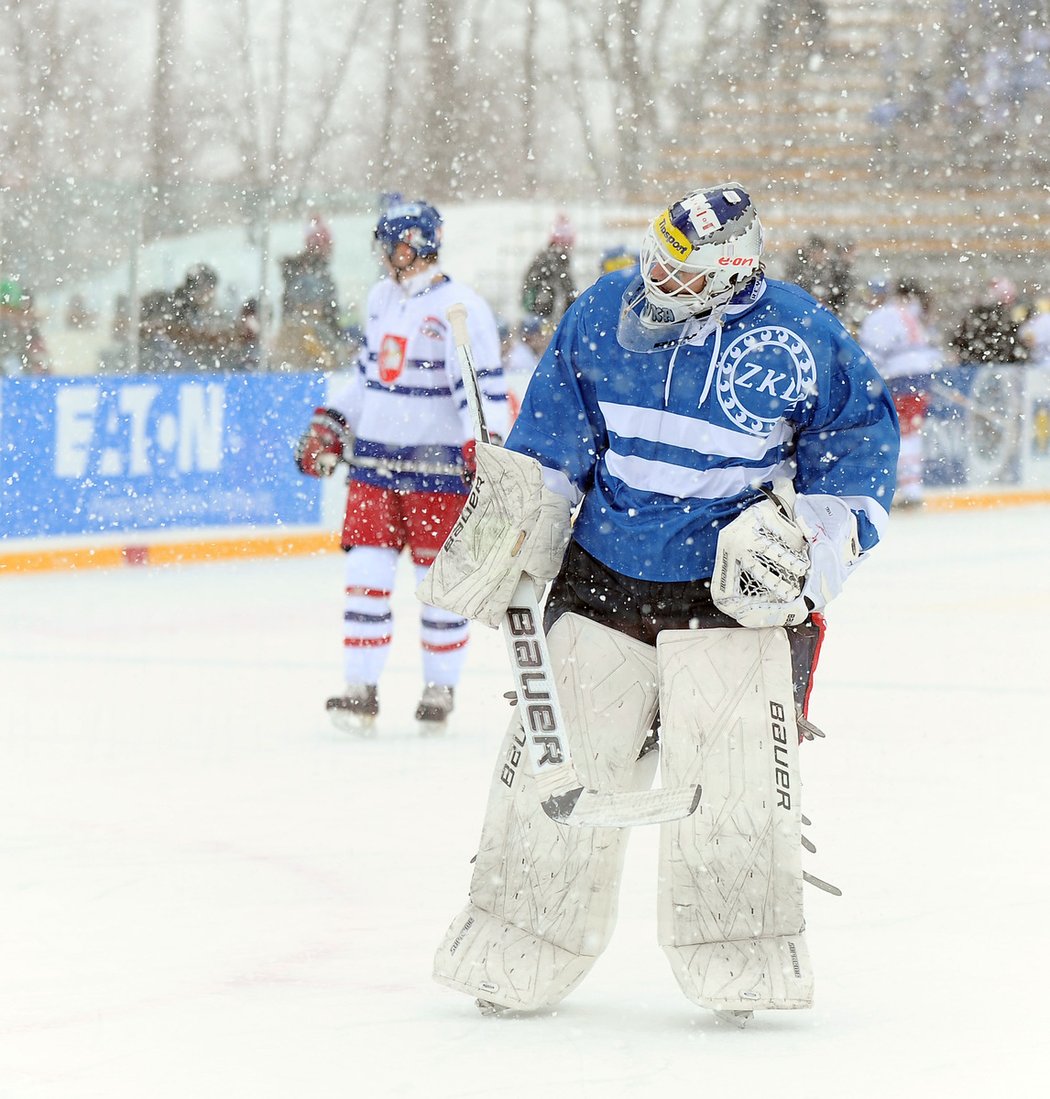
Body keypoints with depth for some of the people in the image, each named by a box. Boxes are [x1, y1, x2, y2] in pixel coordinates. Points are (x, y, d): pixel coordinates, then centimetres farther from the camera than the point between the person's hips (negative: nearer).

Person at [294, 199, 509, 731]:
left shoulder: (461, 307, -11)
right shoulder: (382, 297, 12)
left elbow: (483, 385, -16)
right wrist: (330, 425, 24)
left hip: (438, 462, -6)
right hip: (375, 456, 6)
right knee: (366, 572, 0)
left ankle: (440, 688, 16)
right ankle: (360, 688, 2)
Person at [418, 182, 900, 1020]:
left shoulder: (803, 341, -12)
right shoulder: (604, 315, -2)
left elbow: (862, 458, -2)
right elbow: (550, 446, 10)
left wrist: (801, 539, -14)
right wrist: (505, 536, 6)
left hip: (732, 588, -3)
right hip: (601, 577, 3)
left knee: (729, 777, -8)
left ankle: (741, 963, 6)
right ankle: (519, 958, 14)